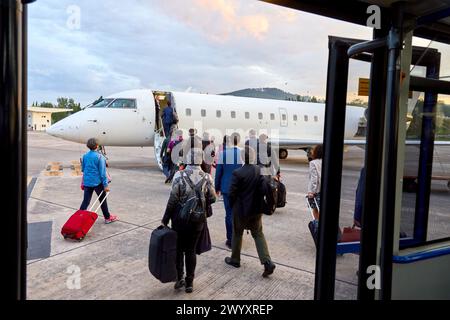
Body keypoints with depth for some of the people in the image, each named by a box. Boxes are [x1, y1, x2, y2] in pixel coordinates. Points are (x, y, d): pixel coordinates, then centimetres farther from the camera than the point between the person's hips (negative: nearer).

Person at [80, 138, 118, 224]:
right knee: (102, 200, 11)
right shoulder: (100, 157, -14)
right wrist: (106, 185, -11)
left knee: (85, 201, 9)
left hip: (87, 182, 5)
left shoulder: (85, 156, 3)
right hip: (97, 182, -4)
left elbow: (83, 169, 13)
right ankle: (107, 218, 24)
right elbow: (102, 172, -15)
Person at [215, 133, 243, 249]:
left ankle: (230, 240, 12)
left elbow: (218, 172, -2)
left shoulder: (223, 153, -8)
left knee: (229, 213, 7)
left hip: (227, 188, 0)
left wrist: (217, 187, 10)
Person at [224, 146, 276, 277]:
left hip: (241, 209, -4)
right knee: (258, 234, 15)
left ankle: (235, 259, 32)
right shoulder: (261, 171, -6)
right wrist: (259, 204, 12)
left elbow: (232, 193, -15)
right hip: (257, 209, 4)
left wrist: (233, 206, 3)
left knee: (237, 234, 16)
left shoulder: (237, 173, -20)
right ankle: (267, 262, 5)